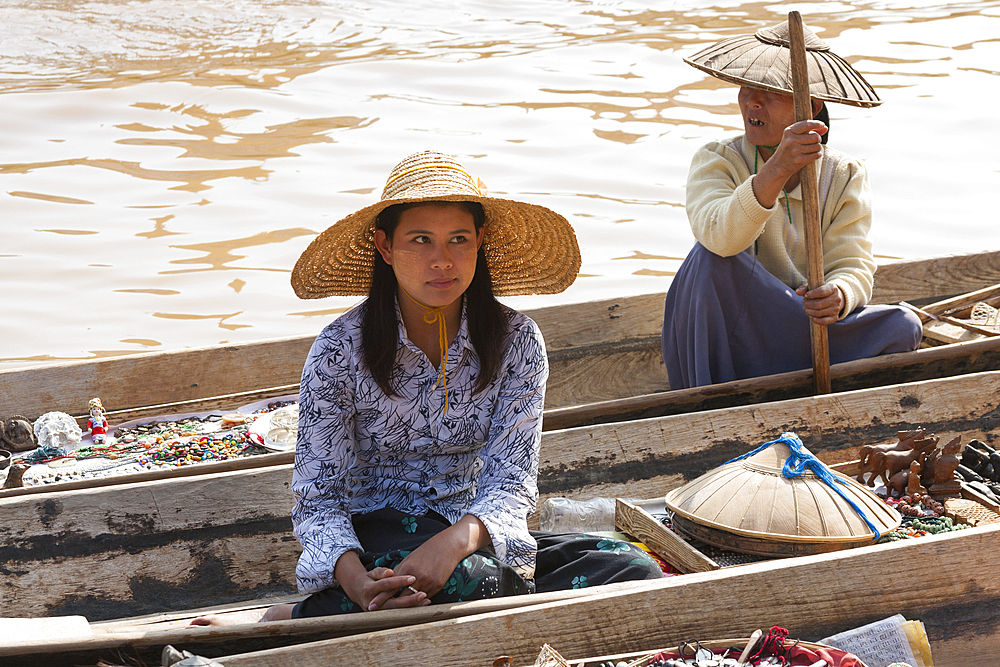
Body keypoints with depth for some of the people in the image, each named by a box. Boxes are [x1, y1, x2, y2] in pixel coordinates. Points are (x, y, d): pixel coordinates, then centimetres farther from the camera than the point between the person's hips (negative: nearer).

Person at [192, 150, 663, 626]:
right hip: (374, 535, -4)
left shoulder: (516, 342, -4)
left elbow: (511, 483, -11)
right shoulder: (340, 352, -10)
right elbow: (318, 497, -10)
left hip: (473, 537, 5)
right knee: (472, 579, -38)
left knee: (635, 571, -21)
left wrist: (457, 541, -35)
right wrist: (356, 580, -33)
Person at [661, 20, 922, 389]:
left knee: (902, 327, -21)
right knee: (711, 259, -30)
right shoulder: (715, 162, -7)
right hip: (728, 342, -2)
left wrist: (838, 296, -34)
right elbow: (719, 236, -29)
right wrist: (777, 170, -46)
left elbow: (854, 267, -8)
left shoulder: (846, 177, 1)